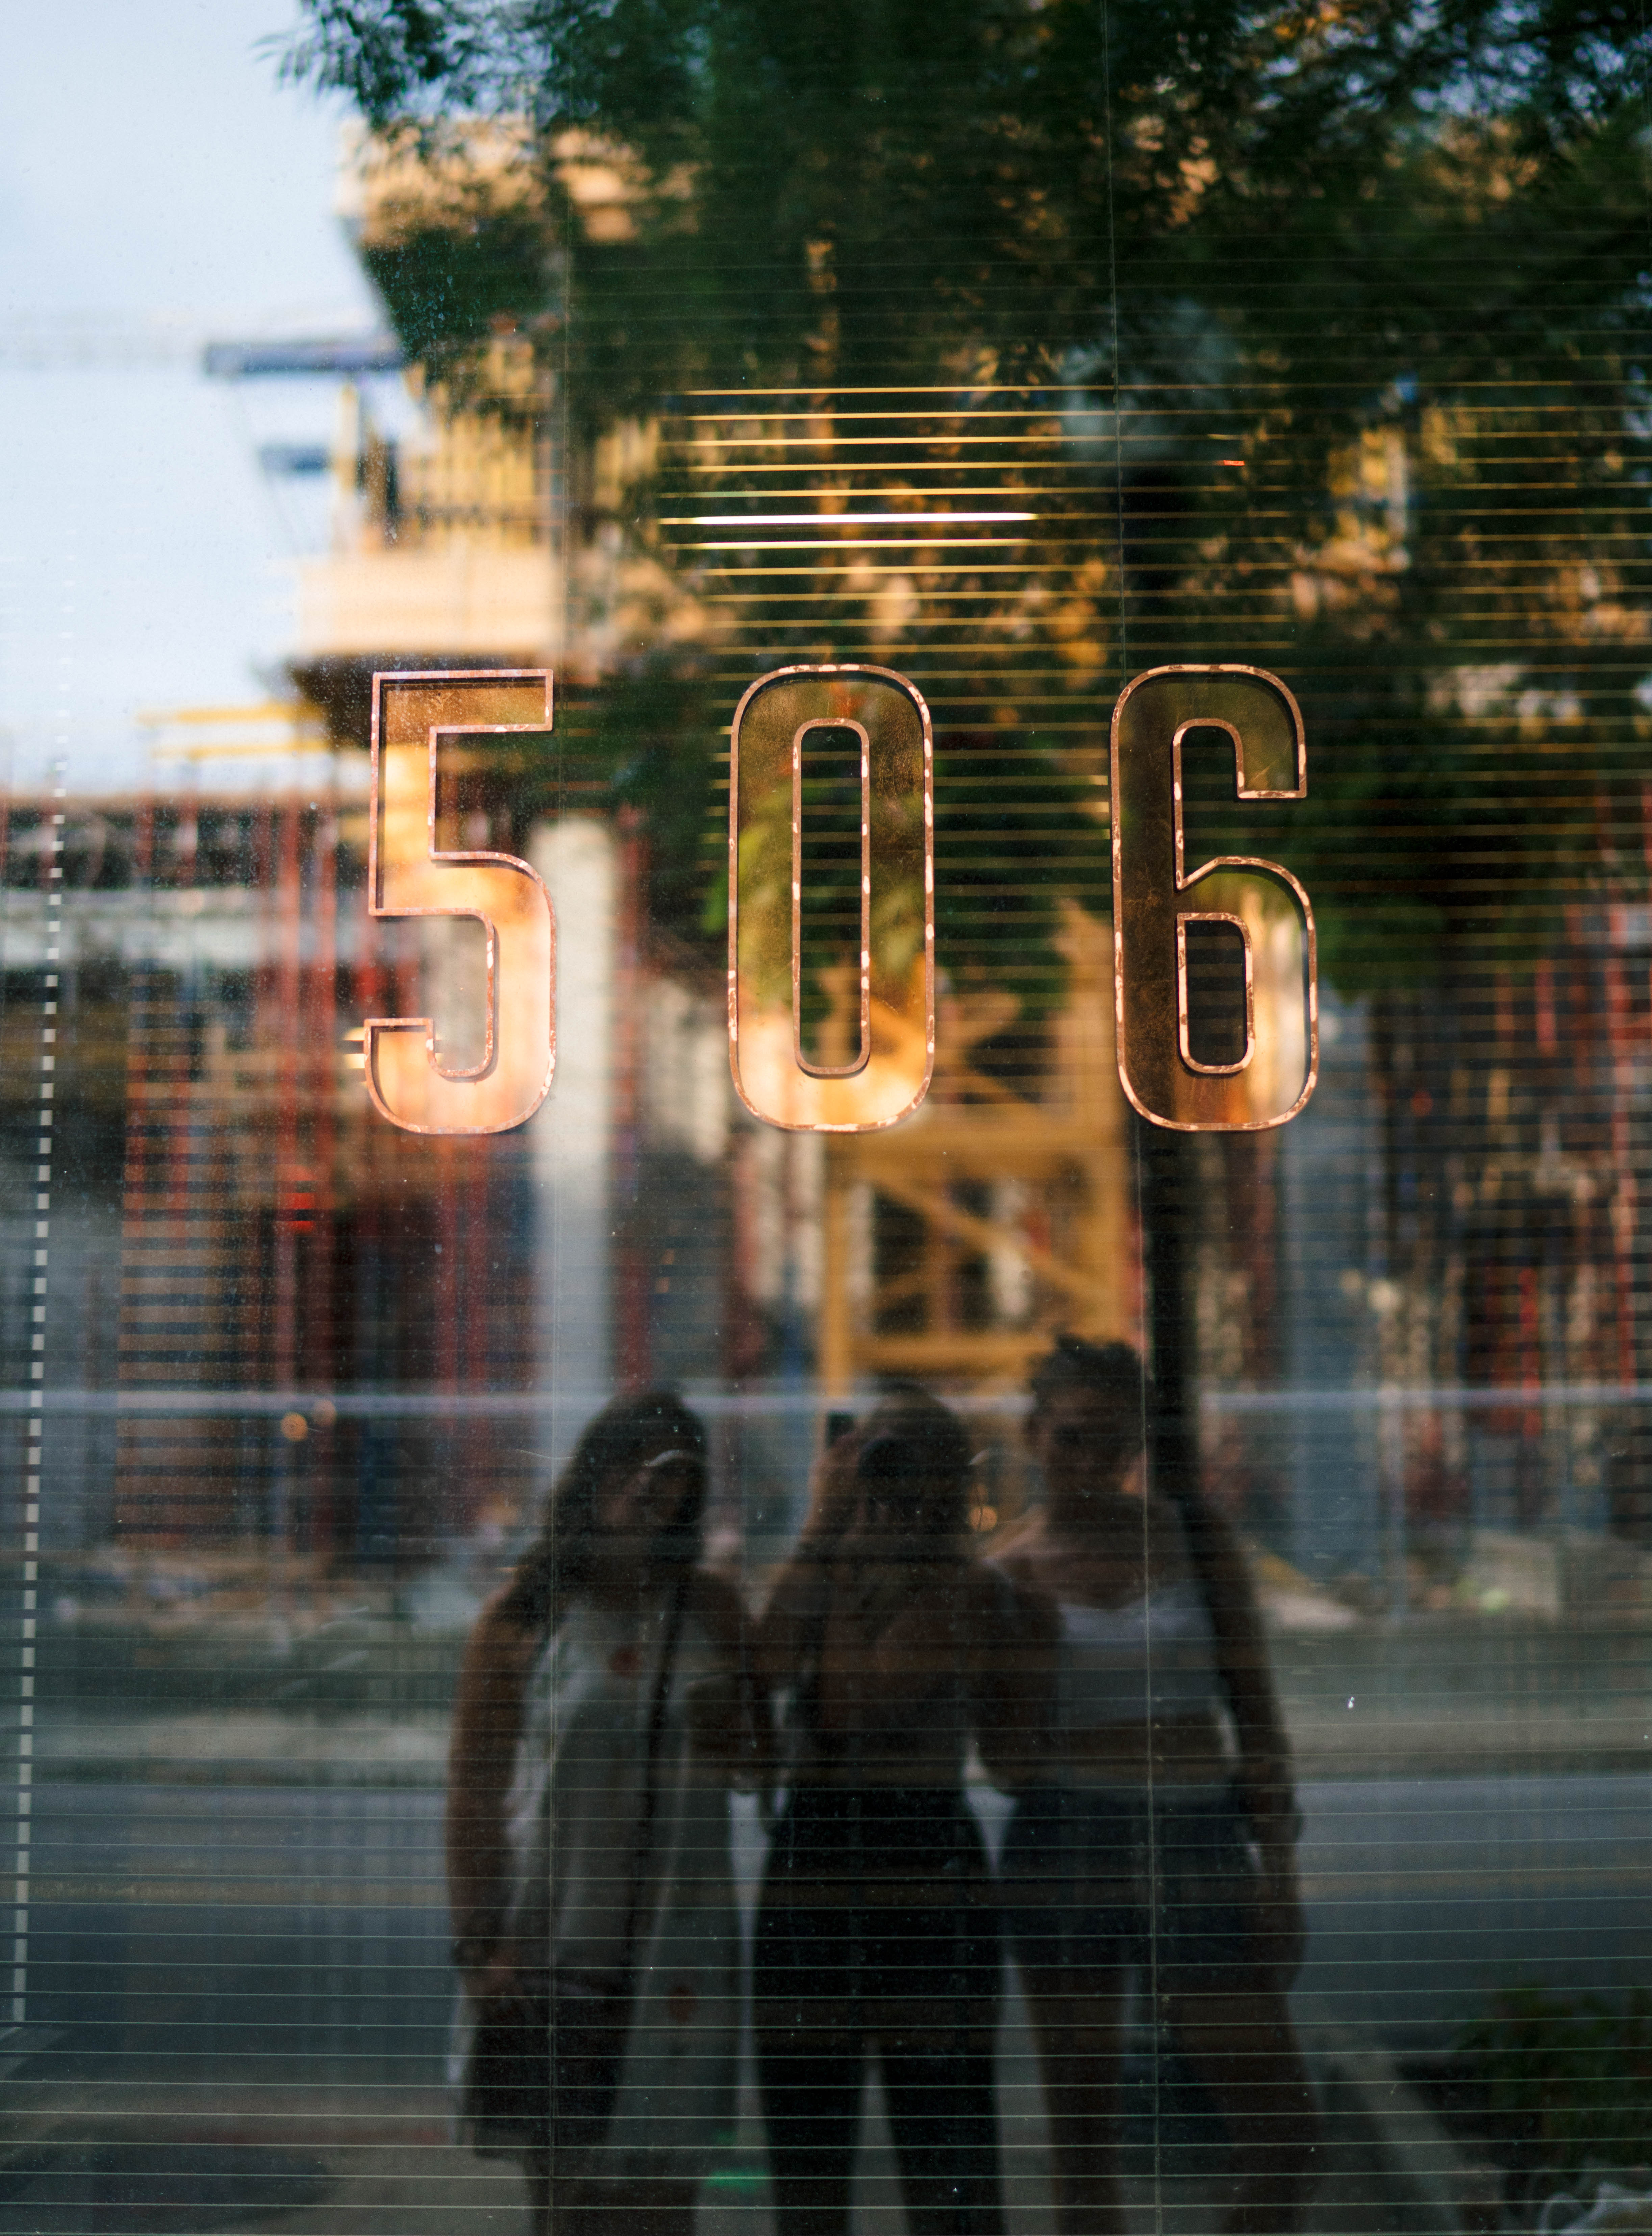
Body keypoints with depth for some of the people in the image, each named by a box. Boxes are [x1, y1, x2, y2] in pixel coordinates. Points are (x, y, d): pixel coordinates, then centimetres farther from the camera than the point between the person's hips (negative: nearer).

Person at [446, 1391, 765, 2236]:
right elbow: (473, 1792, -2)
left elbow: (755, 1764, 13)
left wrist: (727, 1720, -9)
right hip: (551, 1940, -2)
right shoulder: (523, 1618, -2)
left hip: (677, 1939, 2)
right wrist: (480, 1943, -7)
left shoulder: (712, 1609, 6)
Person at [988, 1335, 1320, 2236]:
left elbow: (1254, 1706, 5)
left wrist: (1278, 1865, -1)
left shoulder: (1195, 1534, 5)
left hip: (1198, 1853, 1)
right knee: (1084, 2135, 5)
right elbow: (1011, 1763, -1)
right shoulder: (1009, 1577, 3)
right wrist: (1034, 1631, -11)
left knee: (1285, 2128, -3)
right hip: (1067, 1852, -1)